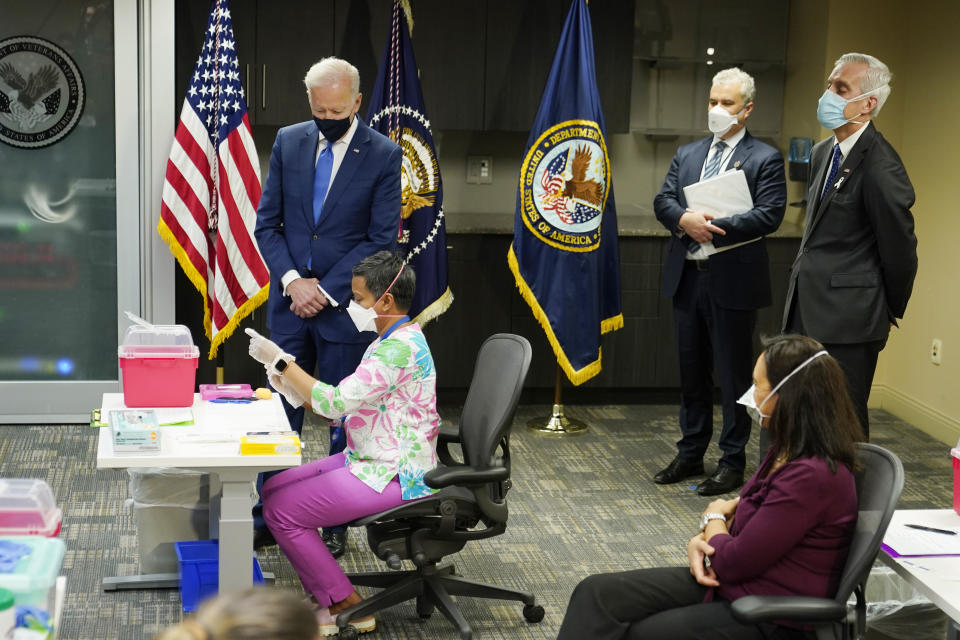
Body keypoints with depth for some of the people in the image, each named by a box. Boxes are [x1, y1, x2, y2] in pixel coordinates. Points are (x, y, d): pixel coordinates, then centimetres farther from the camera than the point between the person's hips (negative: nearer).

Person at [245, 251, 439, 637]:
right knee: (274, 489, 8)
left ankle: (347, 606, 2)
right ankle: (325, 598, 9)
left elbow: (337, 402, -26)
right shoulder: (390, 341, 12)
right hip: (368, 461, 11)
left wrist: (280, 361, -19)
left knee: (282, 511, -10)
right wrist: (295, 392, 0)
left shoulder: (401, 348, -22)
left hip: (393, 475, -11)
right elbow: (349, 410, 12)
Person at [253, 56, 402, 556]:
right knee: (281, 412, 7)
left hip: (345, 307, -3)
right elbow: (266, 222, 5)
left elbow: (382, 239, -8)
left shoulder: (383, 155, -6)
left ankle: (336, 524, 17)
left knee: (344, 418, 6)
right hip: (290, 303, 3)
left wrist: (326, 289, -12)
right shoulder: (288, 142, 4)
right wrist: (293, 281, -9)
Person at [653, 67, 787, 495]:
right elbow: (662, 201, 5)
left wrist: (716, 227, -22)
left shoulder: (765, 159, -3)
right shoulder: (687, 155, 14)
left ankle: (733, 462, 13)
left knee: (733, 375, 3)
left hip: (732, 281, -5)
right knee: (691, 371, 14)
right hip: (687, 278, 5)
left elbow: (770, 214, -15)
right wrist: (685, 219, -17)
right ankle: (690, 455, 26)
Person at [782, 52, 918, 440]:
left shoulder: (881, 167, -17)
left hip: (847, 321, -9)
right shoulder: (822, 153, 12)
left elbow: (899, 249, -10)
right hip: (808, 313, 9)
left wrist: (889, 313, 1)